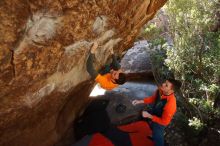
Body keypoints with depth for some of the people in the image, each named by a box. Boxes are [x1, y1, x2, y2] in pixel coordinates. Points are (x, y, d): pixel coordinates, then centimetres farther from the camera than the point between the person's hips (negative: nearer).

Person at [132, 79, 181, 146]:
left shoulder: (170, 104, -43)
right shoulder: (160, 90, -24)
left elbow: (164, 121, -30)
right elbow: (153, 98, -2)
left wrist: (149, 116, -29)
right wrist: (140, 101, -11)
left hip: (160, 122, -7)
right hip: (153, 112, 7)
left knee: (157, 137, 18)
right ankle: (154, 134, 67)